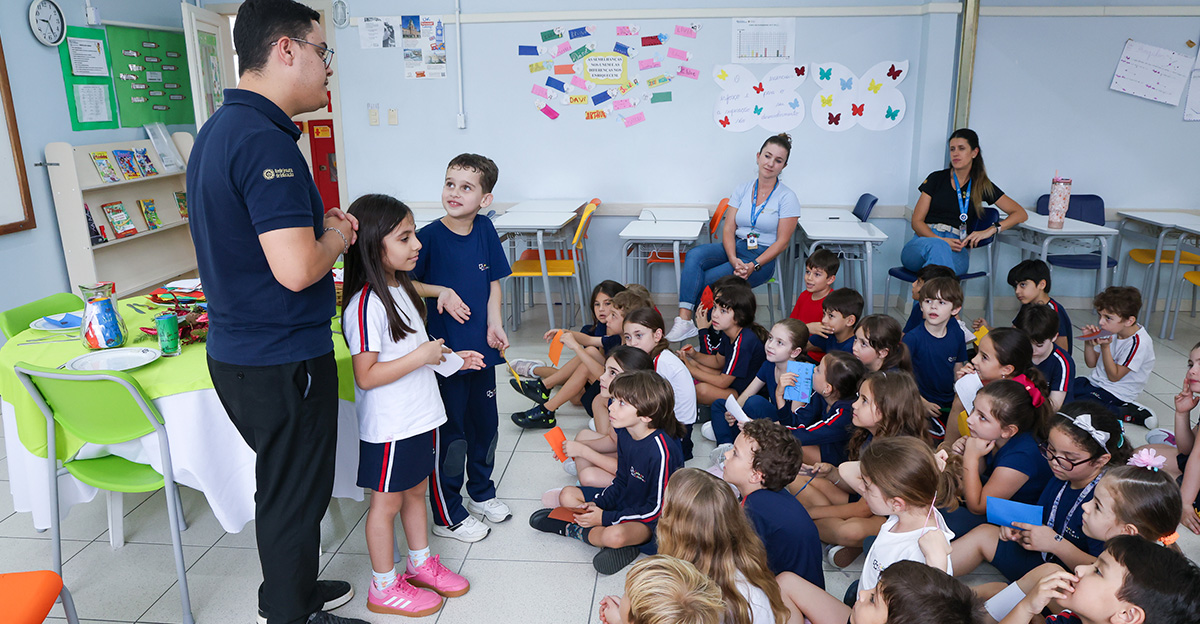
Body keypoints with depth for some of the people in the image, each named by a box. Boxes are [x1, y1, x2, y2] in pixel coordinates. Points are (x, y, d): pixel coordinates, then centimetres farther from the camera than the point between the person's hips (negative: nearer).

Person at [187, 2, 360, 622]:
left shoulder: (219, 129, 11)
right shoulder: (265, 140, -22)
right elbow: (296, 269, -30)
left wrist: (315, 223, 9)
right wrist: (335, 237, -10)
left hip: (238, 353, 10)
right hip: (281, 361, -10)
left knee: (284, 486, 24)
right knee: (295, 496, 8)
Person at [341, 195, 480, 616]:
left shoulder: (400, 289, 7)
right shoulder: (366, 304, -24)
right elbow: (367, 376, -26)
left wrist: (451, 357, 10)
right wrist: (423, 356, -26)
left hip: (418, 417, 9)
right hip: (389, 426, -9)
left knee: (416, 490, 21)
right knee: (387, 502, 8)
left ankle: (421, 564, 40)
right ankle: (383, 587, 25)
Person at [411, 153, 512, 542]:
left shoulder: (484, 229, -1)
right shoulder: (429, 236, -15)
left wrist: (494, 325, -3)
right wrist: (441, 292, -22)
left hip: (481, 347, 6)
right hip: (445, 350, -5)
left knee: (485, 423, 20)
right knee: (449, 433, 5)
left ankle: (482, 493, 42)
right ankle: (447, 516, 22)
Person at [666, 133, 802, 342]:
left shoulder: (787, 197, -4)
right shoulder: (741, 191, 8)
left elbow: (782, 242, -8)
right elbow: (728, 229, 1)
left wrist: (753, 266, -20)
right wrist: (733, 259, -19)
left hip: (763, 256, -4)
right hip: (734, 248, 4)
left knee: (706, 280, -26)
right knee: (694, 255, -27)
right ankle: (683, 321, -35)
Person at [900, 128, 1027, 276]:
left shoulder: (982, 186, 15)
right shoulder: (936, 178, 14)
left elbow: (1021, 214, 13)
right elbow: (917, 221, 8)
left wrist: (991, 230, -6)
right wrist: (940, 240, -12)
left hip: (956, 252, 0)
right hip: (925, 240, 0)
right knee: (937, 246, -39)